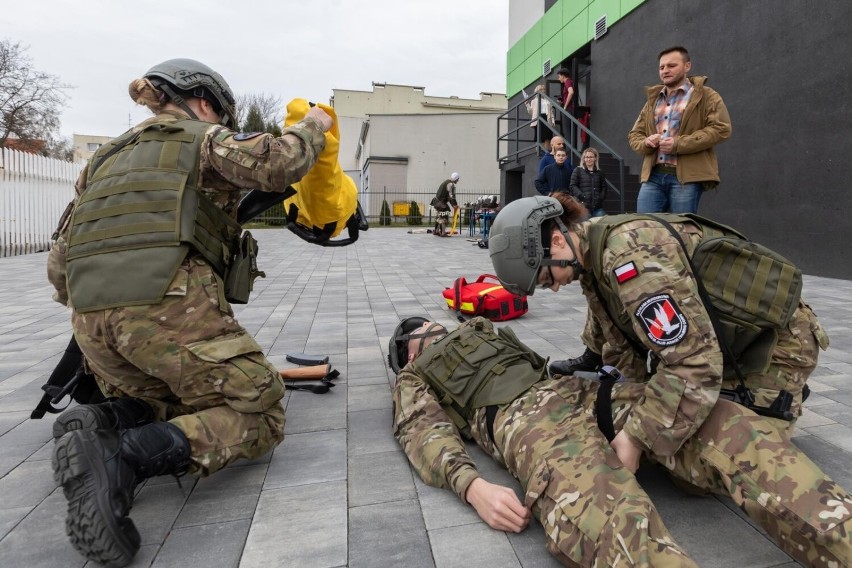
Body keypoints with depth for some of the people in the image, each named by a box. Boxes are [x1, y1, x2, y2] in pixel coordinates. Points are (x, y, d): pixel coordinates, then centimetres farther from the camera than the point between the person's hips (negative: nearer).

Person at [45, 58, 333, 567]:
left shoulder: (107, 159, 29)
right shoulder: (202, 138, 12)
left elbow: (60, 267, 24)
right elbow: (278, 164, -7)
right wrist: (311, 127, 12)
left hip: (93, 323, 7)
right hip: (173, 306, -7)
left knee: (179, 399, 27)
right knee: (260, 414, 4)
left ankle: (102, 422, -3)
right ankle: (123, 459, -18)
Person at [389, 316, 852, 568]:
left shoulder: (483, 331, 40)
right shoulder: (414, 380, 23)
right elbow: (425, 432, 3)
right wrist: (473, 487, -18)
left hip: (581, 390, 7)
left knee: (727, 428, -20)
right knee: (616, 523, -39)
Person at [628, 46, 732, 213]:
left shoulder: (706, 96, 7)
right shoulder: (652, 100, 24)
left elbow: (721, 128, -5)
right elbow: (634, 134, 22)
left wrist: (679, 144, -14)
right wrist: (646, 142, -3)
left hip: (686, 176, -4)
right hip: (652, 176, 5)